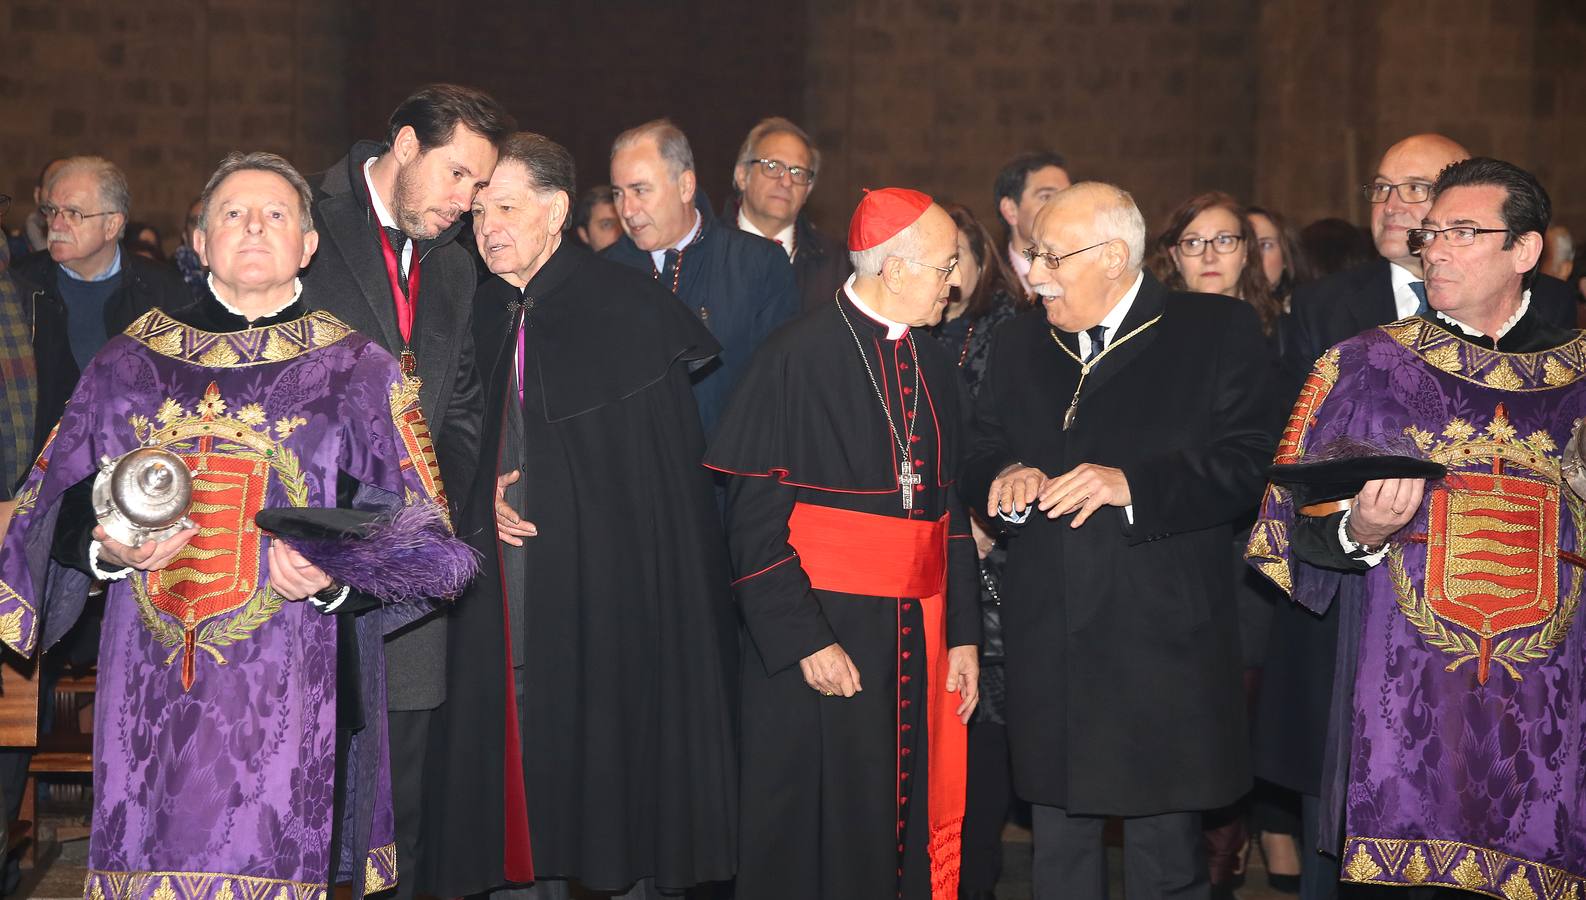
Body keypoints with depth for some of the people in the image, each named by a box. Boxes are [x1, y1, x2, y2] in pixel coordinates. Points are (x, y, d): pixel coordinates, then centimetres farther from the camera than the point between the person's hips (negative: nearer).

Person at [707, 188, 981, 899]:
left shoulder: (934, 370, 10)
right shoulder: (798, 358, -11)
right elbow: (754, 515, -13)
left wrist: (962, 634, 8)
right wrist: (804, 639, -18)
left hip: (918, 636, 6)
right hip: (823, 633, -6)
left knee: (916, 826, 10)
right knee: (823, 835, 2)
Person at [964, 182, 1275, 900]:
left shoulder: (1219, 331, -1)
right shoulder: (1019, 343, 15)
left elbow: (1246, 464, -9)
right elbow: (982, 457, 17)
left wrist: (1132, 483, -21)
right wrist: (1007, 476, -6)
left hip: (1163, 648, -4)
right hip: (1046, 646, 5)